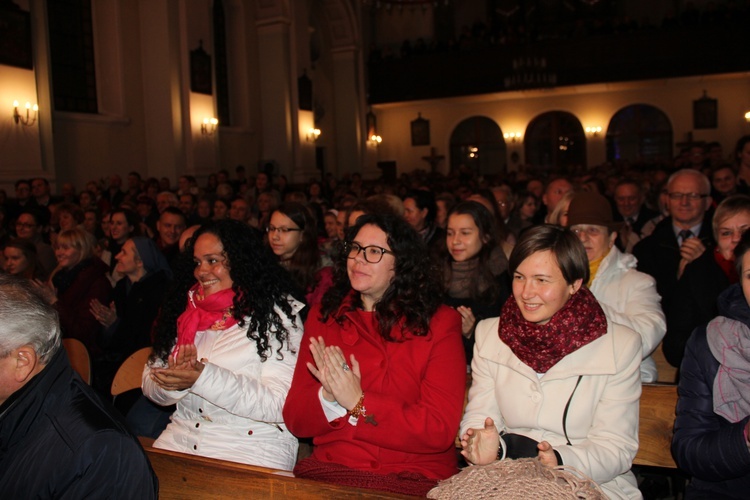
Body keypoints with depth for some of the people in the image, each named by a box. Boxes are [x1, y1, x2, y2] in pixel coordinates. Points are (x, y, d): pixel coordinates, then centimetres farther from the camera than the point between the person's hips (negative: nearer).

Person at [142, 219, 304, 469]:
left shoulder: (275, 314, -6)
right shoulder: (185, 310, 12)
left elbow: (280, 404, -16)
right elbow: (151, 383, 11)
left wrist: (204, 378, -23)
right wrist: (176, 380, -13)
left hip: (250, 444, -5)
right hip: (181, 437, 5)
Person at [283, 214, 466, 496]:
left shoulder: (440, 323, 2)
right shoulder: (323, 317, 10)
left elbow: (440, 429, -6)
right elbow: (295, 419, 7)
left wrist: (358, 402, -13)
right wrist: (328, 398, -13)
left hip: (413, 477, -2)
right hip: (329, 471, 2)